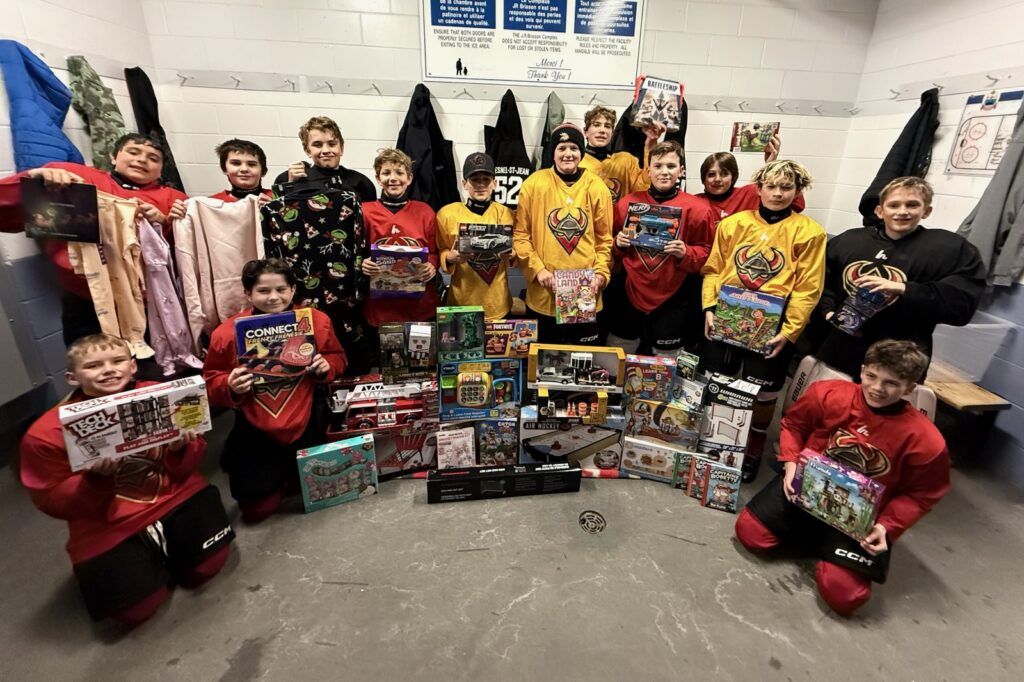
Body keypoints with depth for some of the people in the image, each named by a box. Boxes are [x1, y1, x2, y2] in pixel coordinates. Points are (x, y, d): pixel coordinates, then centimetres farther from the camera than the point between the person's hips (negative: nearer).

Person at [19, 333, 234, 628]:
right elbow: (54, 504, -8)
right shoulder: (47, 432, -14)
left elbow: (185, 469, 0)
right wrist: (95, 478, -26)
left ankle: (166, 548, 26)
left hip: (173, 496, 1)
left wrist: (181, 448, -23)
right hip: (107, 526, -1)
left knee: (207, 564, -4)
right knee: (137, 609, -4)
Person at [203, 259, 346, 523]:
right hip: (256, 433, -1)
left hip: (305, 425, 2)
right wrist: (230, 387, -28)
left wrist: (326, 366, -20)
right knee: (256, 510, 10)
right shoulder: (227, 333, -17)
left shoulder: (317, 321, -14)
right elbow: (210, 384, -6)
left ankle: (286, 476, 49)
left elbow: (337, 357, 2)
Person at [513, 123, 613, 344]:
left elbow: (605, 238, 7)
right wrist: (538, 269, -11)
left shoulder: (596, 187, 4)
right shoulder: (534, 184, -1)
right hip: (543, 293, -1)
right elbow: (520, 235, 0)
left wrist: (601, 272, -6)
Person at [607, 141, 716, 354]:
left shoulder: (697, 209, -5)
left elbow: (706, 253, 0)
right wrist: (619, 245, -10)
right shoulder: (628, 203, 1)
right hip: (629, 295, 2)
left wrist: (685, 253, -18)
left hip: (671, 301, -1)